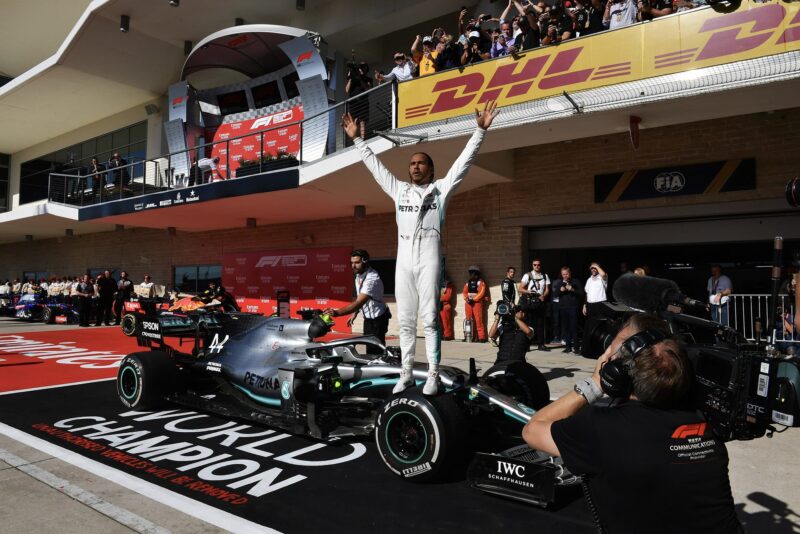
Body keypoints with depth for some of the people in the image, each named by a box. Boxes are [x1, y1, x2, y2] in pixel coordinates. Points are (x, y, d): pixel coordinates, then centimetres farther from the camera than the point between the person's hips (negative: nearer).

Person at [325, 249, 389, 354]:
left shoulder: (372, 279, -29)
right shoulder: (359, 275, 0)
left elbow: (359, 302, -39)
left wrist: (337, 312, -47)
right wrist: (354, 314, 6)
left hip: (377, 319, -9)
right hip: (367, 318, 9)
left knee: (376, 349, -10)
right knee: (369, 347, 14)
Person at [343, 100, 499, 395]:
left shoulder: (442, 188, 9)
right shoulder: (399, 190, 19)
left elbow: (464, 161, 3)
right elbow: (375, 166, 24)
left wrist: (480, 130, -4)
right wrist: (357, 139, 26)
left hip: (429, 260, -4)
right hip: (403, 261, 4)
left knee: (430, 319, -4)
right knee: (405, 321, 6)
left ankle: (433, 376, 0)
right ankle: (406, 374, 13)